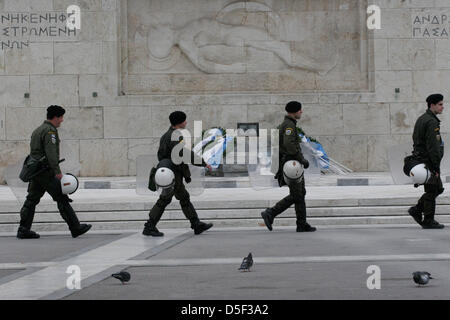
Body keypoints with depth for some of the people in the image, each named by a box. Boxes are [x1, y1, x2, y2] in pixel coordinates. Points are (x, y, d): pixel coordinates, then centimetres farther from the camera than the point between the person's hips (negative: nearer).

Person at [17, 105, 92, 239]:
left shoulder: (38, 130, 19)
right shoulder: (50, 131, -12)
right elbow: (51, 153, -21)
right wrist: (57, 172, -23)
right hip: (46, 172, -10)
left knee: (32, 199, 8)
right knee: (62, 199, -4)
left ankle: (23, 230, 5)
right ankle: (75, 228, -1)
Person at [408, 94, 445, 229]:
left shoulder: (421, 119, 14)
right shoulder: (432, 122, -18)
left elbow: (416, 140, 19)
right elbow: (432, 146, -22)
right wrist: (436, 167, -21)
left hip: (420, 159, 10)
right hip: (429, 161, -10)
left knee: (438, 188, 17)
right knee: (431, 191, -2)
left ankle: (417, 210, 15)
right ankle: (428, 221, 4)